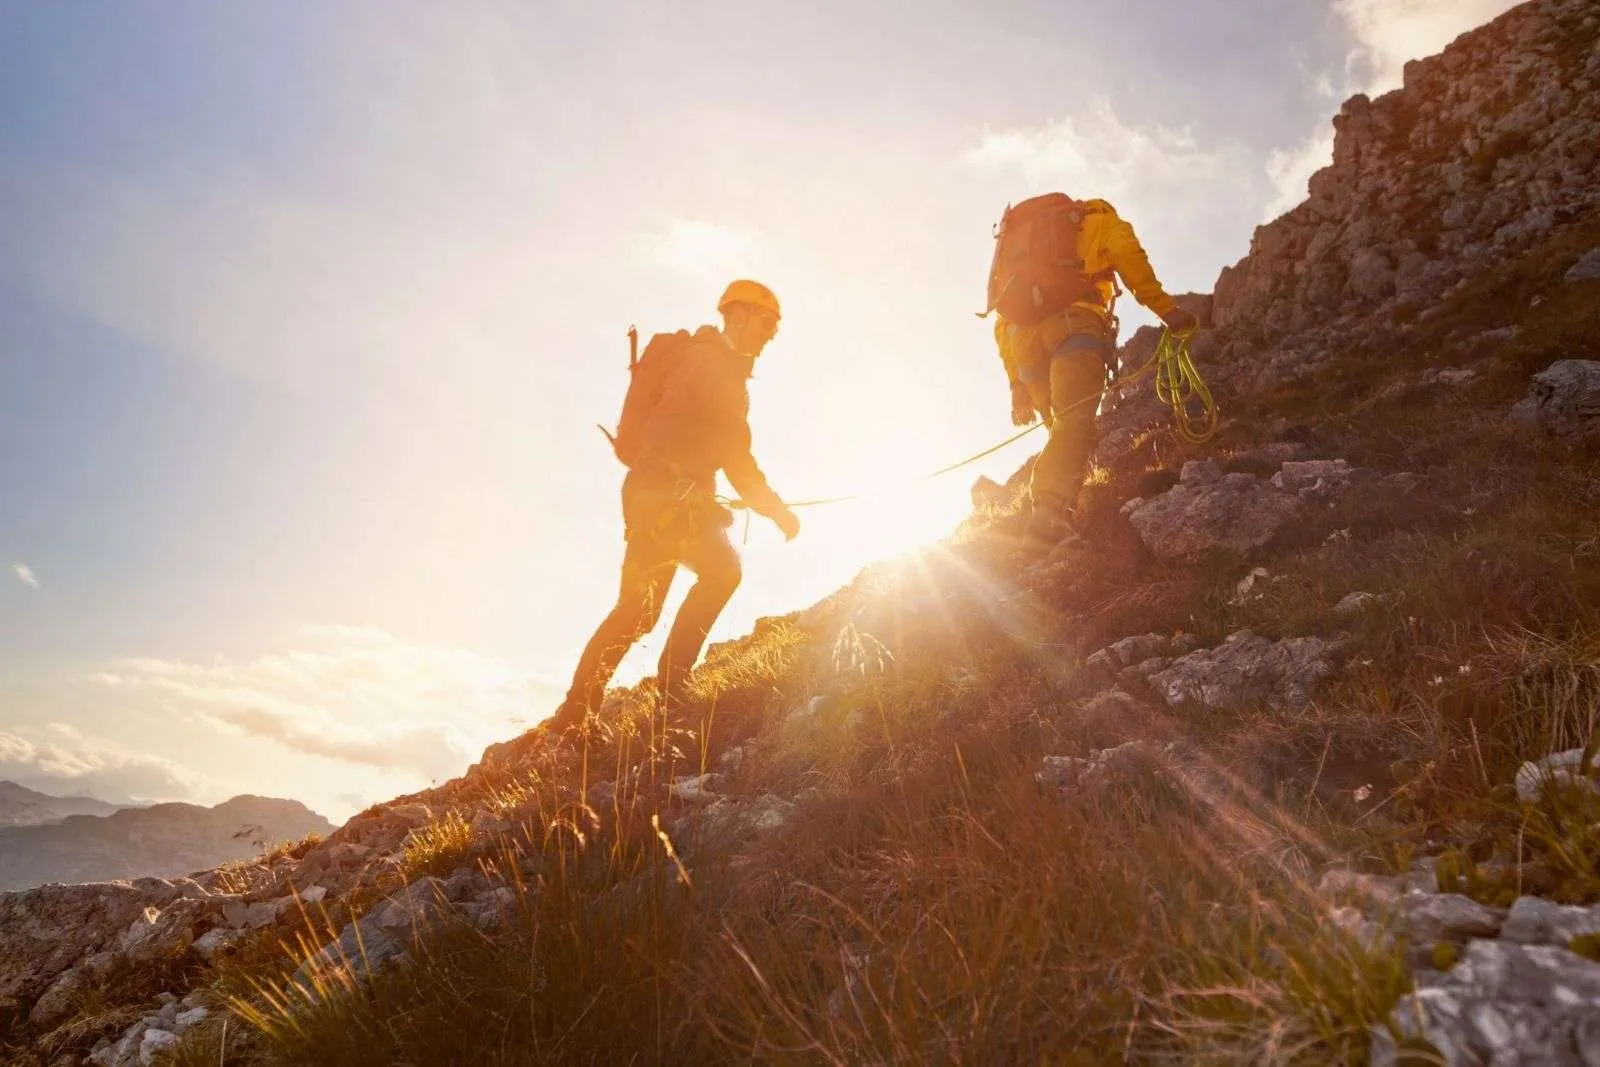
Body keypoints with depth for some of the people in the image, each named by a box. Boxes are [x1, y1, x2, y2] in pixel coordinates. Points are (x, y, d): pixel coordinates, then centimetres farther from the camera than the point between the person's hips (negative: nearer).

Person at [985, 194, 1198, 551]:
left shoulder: (1015, 235, 39)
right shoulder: (1097, 216, 27)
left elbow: (1004, 324, 30)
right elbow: (1128, 256, 2)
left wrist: (1017, 386, 27)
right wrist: (1166, 308, -3)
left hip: (1021, 332, 5)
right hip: (1072, 321, -5)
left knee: (1064, 428, 15)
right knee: (1074, 424, -18)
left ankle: (1054, 513, 2)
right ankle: (1049, 516, -38)